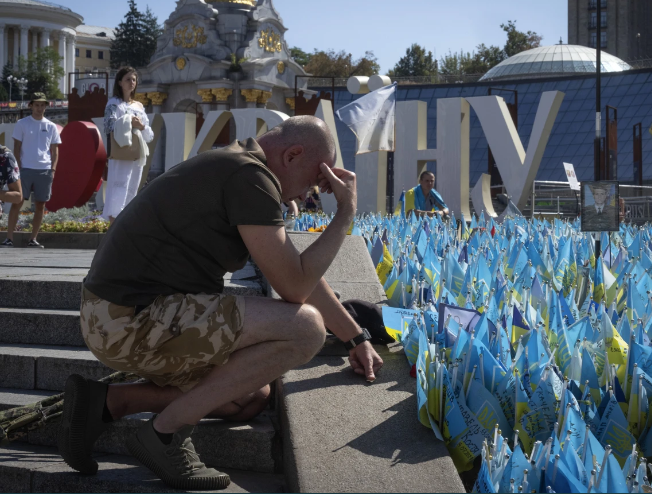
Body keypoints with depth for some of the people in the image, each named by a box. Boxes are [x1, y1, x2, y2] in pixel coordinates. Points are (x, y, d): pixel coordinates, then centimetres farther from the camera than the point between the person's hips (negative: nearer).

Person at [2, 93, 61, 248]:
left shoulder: (51, 127, 10)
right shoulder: (22, 124, 4)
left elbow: (54, 150, 12)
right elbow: (17, 148, 3)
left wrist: (53, 169, 1)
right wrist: (18, 168, -5)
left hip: (45, 170, 2)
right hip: (25, 169, -2)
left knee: (40, 205, 4)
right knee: (17, 203, -5)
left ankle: (33, 239, 11)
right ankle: (9, 238, -4)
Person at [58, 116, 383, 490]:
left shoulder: (235, 170, 18)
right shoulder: (250, 177, -15)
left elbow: (300, 271, 22)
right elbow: (295, 287, -14)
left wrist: (357, 337, 25)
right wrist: (347, 213, -7)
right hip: (133, 321, -11)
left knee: (252, 398, 18)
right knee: (306, 327, -15)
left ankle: (106, 401, 10)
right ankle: (167, 432, -9)